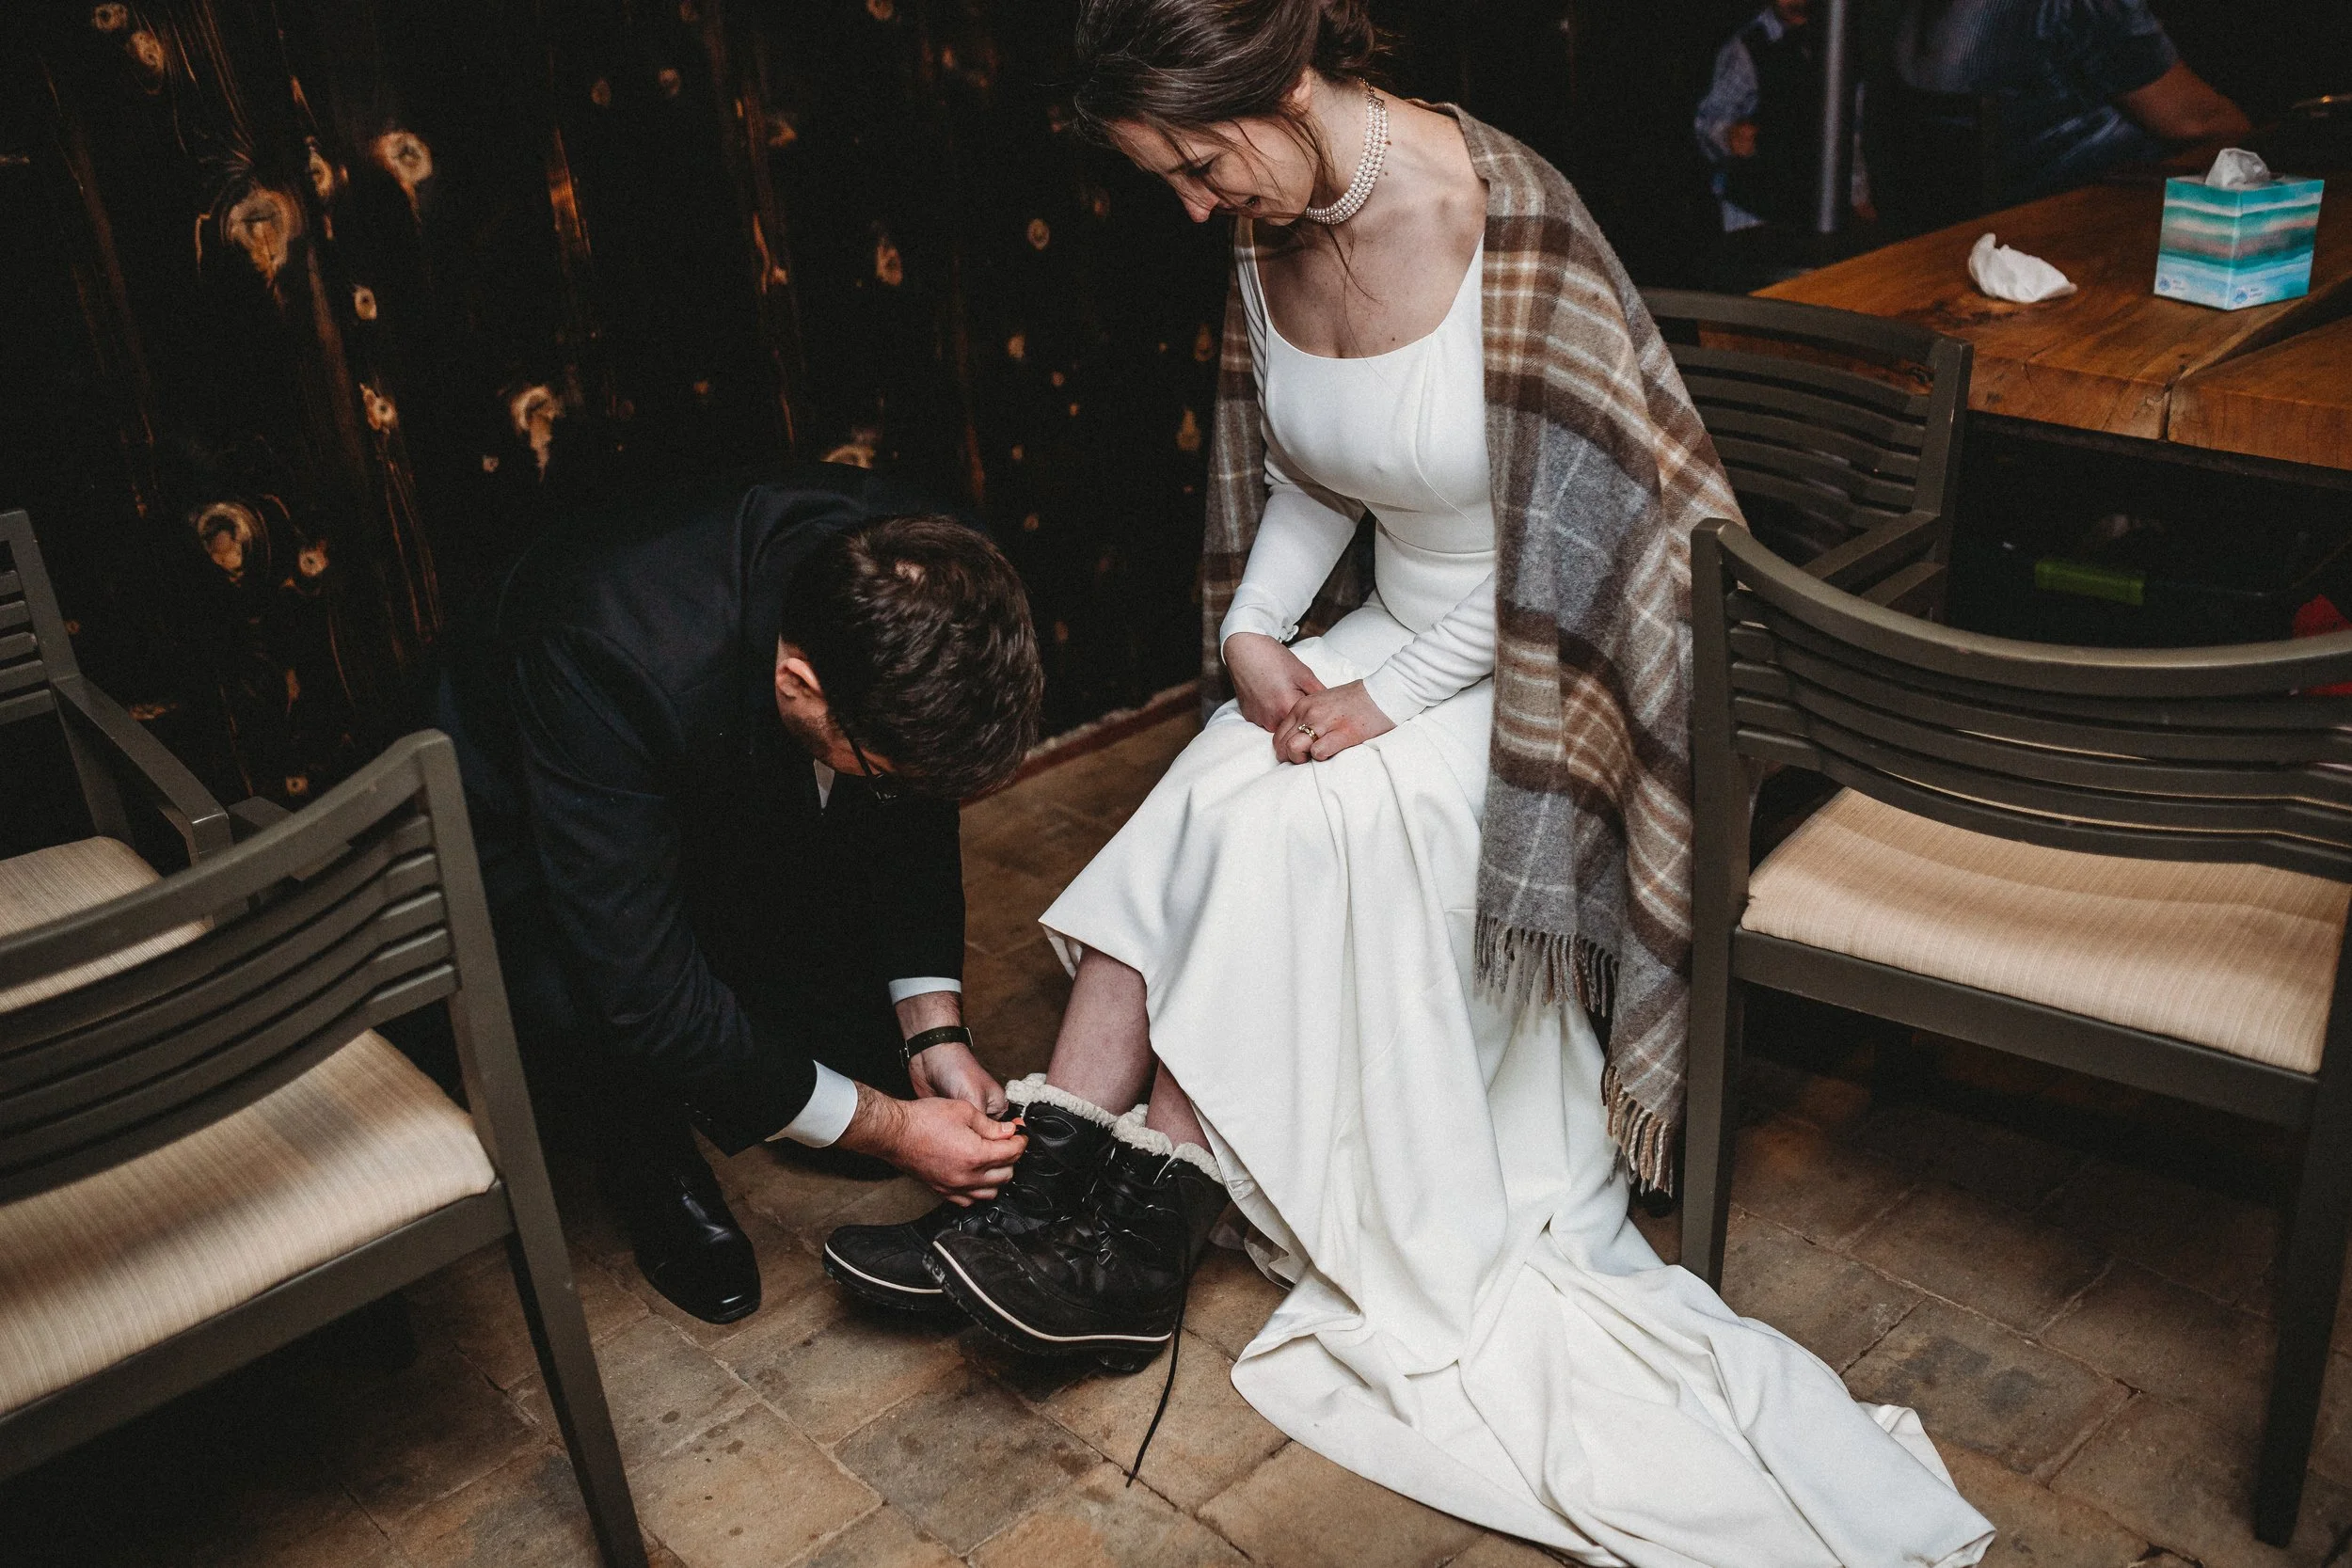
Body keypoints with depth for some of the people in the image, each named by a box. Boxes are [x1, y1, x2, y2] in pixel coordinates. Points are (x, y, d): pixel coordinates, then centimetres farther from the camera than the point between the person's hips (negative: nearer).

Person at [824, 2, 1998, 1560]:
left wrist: (1399, 695, -19)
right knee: (1203, 804, -18)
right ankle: (1056, 1182, -14)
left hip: (1537, 671, -6)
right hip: (1400, 628, 7)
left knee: (1279, 828, -24)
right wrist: (1253, 630, -6)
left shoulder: (1506, 226, -24)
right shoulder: (1274, 232, -2)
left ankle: (1139, 1226, -11)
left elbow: (1575, 528, -20)